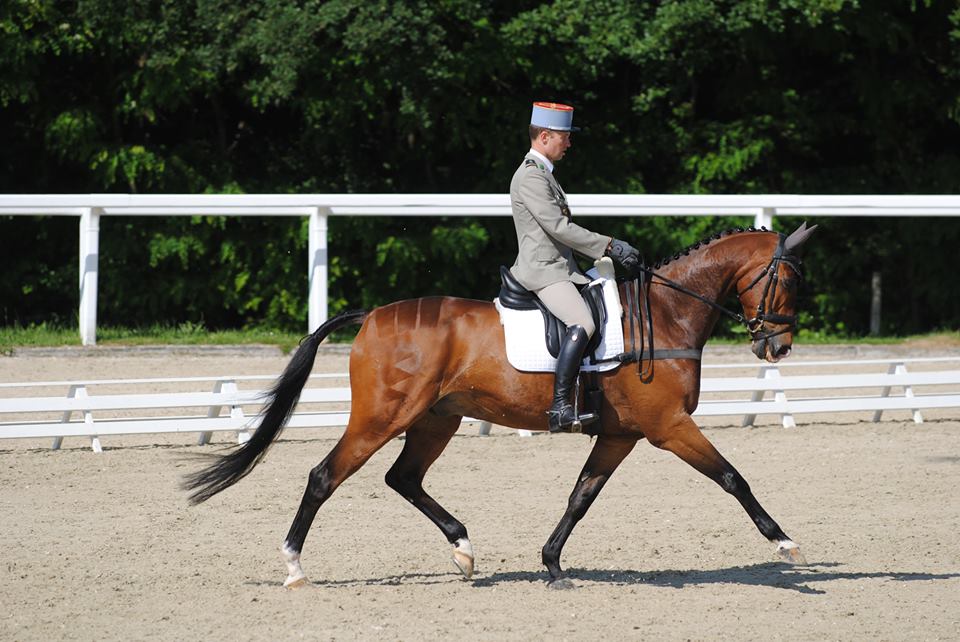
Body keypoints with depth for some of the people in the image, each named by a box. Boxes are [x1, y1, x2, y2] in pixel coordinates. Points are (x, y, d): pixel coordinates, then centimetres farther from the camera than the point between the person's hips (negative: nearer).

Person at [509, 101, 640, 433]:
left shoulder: (542, 174, 20)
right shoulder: (531, 177, -13)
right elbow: (558, 227, -19)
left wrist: (610, 249, 19)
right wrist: (610, 246, -17)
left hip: (559, 268, 11)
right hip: (543, 271, -11)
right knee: (582, 325, -30)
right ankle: (560, 406, -35)